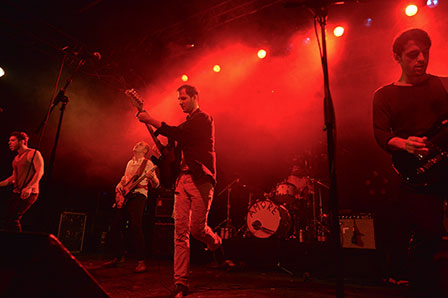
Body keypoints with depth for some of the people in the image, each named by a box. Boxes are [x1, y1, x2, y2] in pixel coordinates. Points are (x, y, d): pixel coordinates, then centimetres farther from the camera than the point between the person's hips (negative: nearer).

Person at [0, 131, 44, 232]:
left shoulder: (34, 153, -4)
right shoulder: (16, 158, 20)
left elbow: (40, 171, -16)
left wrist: (29, 187, -26)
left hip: (28, 193, -8)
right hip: (16, 193, 8)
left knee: (13, 218, -16)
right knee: (9, 220, 4)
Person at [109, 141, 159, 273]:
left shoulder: (148, 163, 0)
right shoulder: (129, 163, 21)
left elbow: (156, 185, -6)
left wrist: (151, 177, -29)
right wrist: (119, 186, 13)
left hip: (138, 195, -7)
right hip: (125, 196, 8)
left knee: (135, 226, -20)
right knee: (115, 226, 6)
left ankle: (141, 261, -16)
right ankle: (118, 256, 21)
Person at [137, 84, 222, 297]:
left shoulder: (204, 119, -1)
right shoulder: (186, 124, 25)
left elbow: (178, 134, -17)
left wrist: (150, 120, -13)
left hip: (201, 180, -7)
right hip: (183, 179, 7)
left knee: (197, 228, -7)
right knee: (180, 231, -2)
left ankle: (215, 243, 28)